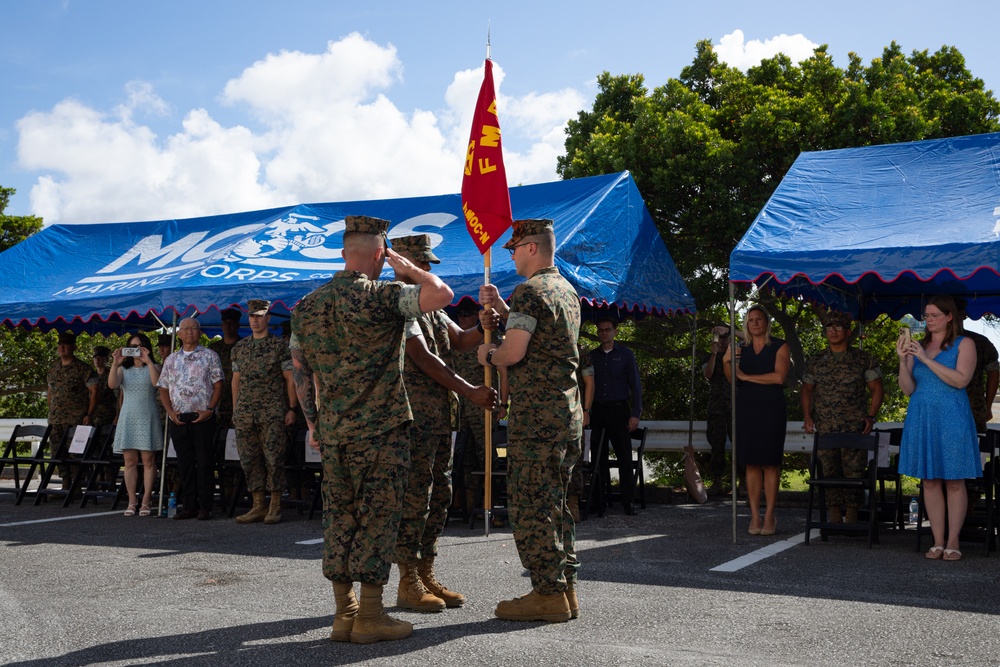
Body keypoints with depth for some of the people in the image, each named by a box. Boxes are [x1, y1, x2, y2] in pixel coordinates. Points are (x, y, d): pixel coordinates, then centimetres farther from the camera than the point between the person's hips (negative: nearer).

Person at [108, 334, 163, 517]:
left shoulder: (153, 367, 7)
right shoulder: (123, 369, 13)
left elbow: (157, 382, -15)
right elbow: (112, 385, -6)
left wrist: (148, 361, -18)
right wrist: (115, 363, -15)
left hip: (148, 418, -2)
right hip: (128, 418, 2)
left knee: (148, 460, -3)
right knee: (130, 461, 1)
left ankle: (146, 501, 0)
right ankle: (132, 502, 4)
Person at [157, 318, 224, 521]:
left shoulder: (209, 356, 4)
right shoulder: (171, 360, 15)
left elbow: (218, 385, -1)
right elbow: (163, 388, 14)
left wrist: (209, 409, -11)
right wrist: (171, 412, 0)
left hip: (203, 418, -4)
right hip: (178, 418, 4)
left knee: (204, 462, -3)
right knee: (184, 463, 6)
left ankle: (205, 507, 1)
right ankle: (189, 506, 12)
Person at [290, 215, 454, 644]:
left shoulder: (307, 306, 9)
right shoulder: (381, 297, -12)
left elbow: (300, 371, 12)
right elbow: (441, 294, -20)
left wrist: (313, 422, 19)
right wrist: (408, 268, -3)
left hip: (332, 432, 6)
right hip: (381, 430, -6)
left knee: (339, 519, 10)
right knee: (378, 517, 0)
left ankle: (343, 615, 15)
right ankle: (369, 616, 3)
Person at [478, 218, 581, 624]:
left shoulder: (529, 291, -12)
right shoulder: (566, 290, 18)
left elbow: (514, 353, -19)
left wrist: (487, 355, 1)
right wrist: (502, 309, 21)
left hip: (536, 414, -10)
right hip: (568, 409, 10)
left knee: (529, 503, -4)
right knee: (554, 501, 14)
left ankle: (548, 594, -2)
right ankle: (565, 589, 18)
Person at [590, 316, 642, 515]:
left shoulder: (626, 355, 4)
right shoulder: (592, 356, 11)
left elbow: (635, 385, 2)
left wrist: (635, 414, -6)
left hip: (619, 409, -2)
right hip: (597, 410, 3)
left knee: (624, 455, -3)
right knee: (598, 456, 3)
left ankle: (627, 500, 2)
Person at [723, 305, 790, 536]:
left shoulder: (779, 346, 2)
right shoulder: (741, 348, 13)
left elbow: (779, 377, -12)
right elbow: (732, 379, 6)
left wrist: (747, 376, -8)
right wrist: (727, 363, -14)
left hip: (771, 411, -3)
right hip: (746, 410, 3)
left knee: (770, 463, -3)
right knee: (751, 463, 1)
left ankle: (769, 516, 0)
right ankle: (754, 515, 4)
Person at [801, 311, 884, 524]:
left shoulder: (863, 359, 6)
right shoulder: (816, 361, 13)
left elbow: (877, 389, 7)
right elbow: (807, 390, 18)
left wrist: (871, 416, -4)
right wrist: (808, 416, 6)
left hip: (855, 427, -2)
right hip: (824, 427, 2)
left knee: (854, 471, -4)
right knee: (829, 470, 2)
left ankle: (852, 517, 3)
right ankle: (834, 518, 9)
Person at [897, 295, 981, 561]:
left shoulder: (964, 344, 2)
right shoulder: (918, 347, 12)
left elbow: (961, 380, -14)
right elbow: (908, 389, 6)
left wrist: (927, 360, -16)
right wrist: (903, 360, -9)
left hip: (951, 420, -4)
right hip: (921, 420, 4)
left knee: (954, 481, -1)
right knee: (929, 481, 4)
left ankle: (953, 542, 4)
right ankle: (938, 542, 8)